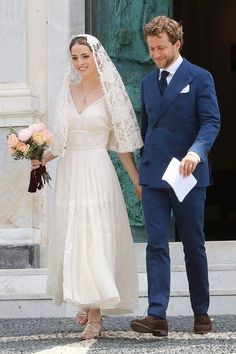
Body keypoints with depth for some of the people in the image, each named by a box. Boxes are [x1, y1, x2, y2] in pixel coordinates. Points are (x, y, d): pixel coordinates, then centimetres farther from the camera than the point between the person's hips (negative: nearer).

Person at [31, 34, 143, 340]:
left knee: (95, 239, -8)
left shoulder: (109, 94, -2)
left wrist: (137, 181, -2)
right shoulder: (69, 92, 11)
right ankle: (86, 303, 22)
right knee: (72, 239, 7)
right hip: (69, 173, 5)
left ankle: (95, 315, -6)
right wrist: (41, 159, -1)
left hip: (97, 174, -5)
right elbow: (61, 139, 14)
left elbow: (122, 143, 0)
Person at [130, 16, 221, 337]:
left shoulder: (199, 78, -3)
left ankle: (201, 313, 19)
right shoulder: (148, 82, 13)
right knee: (156, 245, -5)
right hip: (153, 177, 4)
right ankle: (157, 315, -11)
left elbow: (211, 122, -12)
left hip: (187, 176, -4)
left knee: (194, 247, 6)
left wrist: (196, 152, -30)